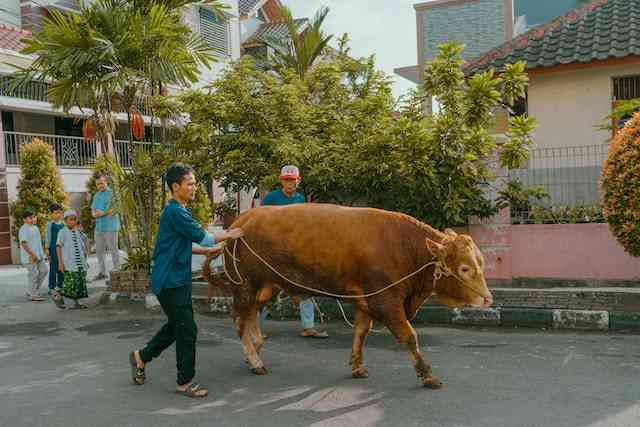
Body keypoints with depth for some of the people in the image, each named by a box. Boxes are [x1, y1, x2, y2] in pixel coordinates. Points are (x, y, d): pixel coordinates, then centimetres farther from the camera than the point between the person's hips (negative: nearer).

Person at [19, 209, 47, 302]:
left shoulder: (35, 228, 15)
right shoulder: (24, 229, -14)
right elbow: (24, 243, -21)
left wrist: (41, 254, 19)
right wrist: (32, 254, -25)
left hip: (38, 256, 9)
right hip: (30, 257, -9)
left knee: (43, 271, 11)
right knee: (34, 274, -5)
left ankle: (31, 292, 21)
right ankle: (33, 295, 5)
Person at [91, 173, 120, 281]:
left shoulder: (112, 193, -6)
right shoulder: (96, 195, 18)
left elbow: (114, 210, -14)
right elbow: (93, 209, 18)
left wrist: (102, 213, -16)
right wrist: (94, 213, -4)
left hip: (110, 226, -8)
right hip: (99, 227, 8)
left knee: (113, 250, -4)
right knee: (99, 250, 12)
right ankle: (102, 272, 21)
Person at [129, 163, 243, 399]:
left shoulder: (178, 210, 14)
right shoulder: (175, 212, -17)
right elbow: (201, 237, -15)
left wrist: (207, 251, 17)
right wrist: (227, 235, -1)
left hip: (177, 279, 10)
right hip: (170, 280, -10)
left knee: (176, 325, 18)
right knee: (187, 329, -4)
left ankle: (141, 356, 34)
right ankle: (185, 382, 8)